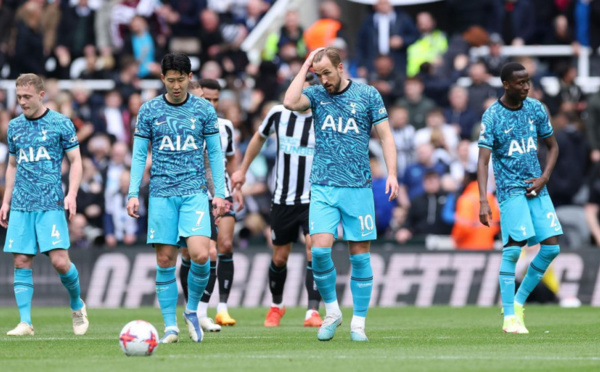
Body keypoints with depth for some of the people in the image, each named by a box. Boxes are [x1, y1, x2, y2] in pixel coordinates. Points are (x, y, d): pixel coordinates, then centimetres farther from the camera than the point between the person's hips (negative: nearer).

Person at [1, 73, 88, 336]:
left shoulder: (61, 124, 0)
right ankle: (25, 322, -1)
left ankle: (77, 305, 15)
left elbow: (75, 161, 2)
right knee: (21, 263, -3)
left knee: (59, 261, -11)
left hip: (51, 204, -4)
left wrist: (72, 194, -10)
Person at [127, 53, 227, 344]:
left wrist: (220, 192, 5)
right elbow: (139, 155, 8)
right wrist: (133, 194, 1)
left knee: (200, 254, -17)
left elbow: (215, 153, 11)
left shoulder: (204, 110, 6)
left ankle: (192, 310, 7)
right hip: (161, 194, 1)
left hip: (195, 192, -1)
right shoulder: (149, 110, 6)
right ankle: (170, 326, 5)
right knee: (165, 260, -2)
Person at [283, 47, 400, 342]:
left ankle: (358, 323, 9)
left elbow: (385, 135, 4)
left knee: (360, 256, 1)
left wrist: (392, 173, -8)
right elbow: (290, 102, -14)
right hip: (323, 187, 1)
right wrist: (306, 66, -7)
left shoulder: (367, 95, 3)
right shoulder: (316, 95, 6)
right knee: (320, 250, -13)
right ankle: (332, 312, 7)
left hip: (358, 187, -1)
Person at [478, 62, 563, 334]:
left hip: (536, 189, 5)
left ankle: (519, 302, 14)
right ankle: (509, 317, -11)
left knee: (551, 247, -2)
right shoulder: (492, 117, -10)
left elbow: (553, 146, 16)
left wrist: (543, 178, -1)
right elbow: (483, 161, -15)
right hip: (510, 189, -5)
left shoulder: (536, 109, 5)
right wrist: (483, 202, -26)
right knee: (513, 249, -15)